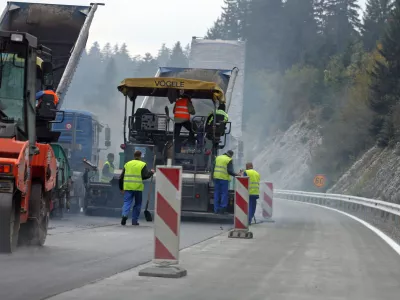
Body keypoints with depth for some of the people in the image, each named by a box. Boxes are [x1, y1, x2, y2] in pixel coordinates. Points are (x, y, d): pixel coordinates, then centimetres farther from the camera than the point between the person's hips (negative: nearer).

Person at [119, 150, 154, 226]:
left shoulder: (127, 164, 13)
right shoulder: (143, 165, 0)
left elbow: (121, 177, 14)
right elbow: (145, 175, -9)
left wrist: (121, 188, 23)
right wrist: (151, 172, 11)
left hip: (128, 187, 2)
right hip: (138, 188, -2)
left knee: (127, 202, 1)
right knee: (137, 204, 11)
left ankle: (124, 215, -25)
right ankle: (134, 220, 10)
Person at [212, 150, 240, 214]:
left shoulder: (218, 158, 12)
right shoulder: (229, 160, -6)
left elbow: (213, 167, 13)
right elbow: (230, 171, -13)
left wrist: (212, 176, 21)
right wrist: (237, 174, -1)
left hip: (216, 177, 5)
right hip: (224, 178, -5)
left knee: (217, 193, 8)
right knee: (224, 193, 0)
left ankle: (216, 209, 7)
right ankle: (222, 209, -5)